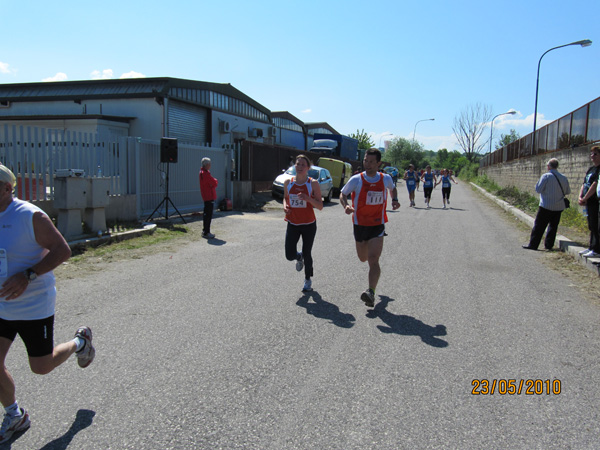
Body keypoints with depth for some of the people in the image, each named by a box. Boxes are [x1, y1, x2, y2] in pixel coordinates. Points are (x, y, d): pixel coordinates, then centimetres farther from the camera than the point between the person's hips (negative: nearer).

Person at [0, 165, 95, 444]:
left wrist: (27, 276, -29)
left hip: (34, 306, -6)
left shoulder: (30, 216, -19)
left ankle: (79, 342, 35)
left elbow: (62, 251, -19)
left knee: (41, 367, 6)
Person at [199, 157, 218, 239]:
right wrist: (216, 180, 2)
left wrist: (214, 181, 1)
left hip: (206, 197, 11)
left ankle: (205, 231, 23)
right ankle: (206, 233, -6)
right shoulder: (206, 173, -17)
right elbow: (214, 184, -17)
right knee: (208, 215, -8)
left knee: (206, 214, 16)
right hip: (209, 196, -11)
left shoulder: (202, 172, 16)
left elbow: (210, 182, 19)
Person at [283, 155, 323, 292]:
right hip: (292, 224, 2)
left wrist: (308, 199, -24)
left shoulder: (313, 183, -8)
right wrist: (285, 205, -4)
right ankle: (299, 257, 36)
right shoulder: (288, 183, 1)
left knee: (307, 254, 6)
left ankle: (308, 280, 31)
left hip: (309, 225, -2)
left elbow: (320, 206, -8)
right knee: (290, 256, -3)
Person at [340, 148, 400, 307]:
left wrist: (394, 200, 1)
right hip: (360, 224, 1)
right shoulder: (356, 180, -8)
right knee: (363, 258, 16)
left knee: (373, 259, -16)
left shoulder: (386, 179, -2)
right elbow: (342, 194, 2)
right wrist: (346, 206, -19)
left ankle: (371, 292, -23)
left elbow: (393, 188, 21)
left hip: (377, 225, -1)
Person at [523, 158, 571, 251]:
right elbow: (568, 191, 13)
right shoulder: (564, 178, 5)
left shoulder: (546, 176, -11)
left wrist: (539, 182, 7)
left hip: (546, 206, -5)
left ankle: (533, 244, 2)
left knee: (539, 225, 0)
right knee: (553, 226, 13)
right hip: (559, 207, 5)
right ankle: (549, 244, 16)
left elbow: (538, 189, -10)